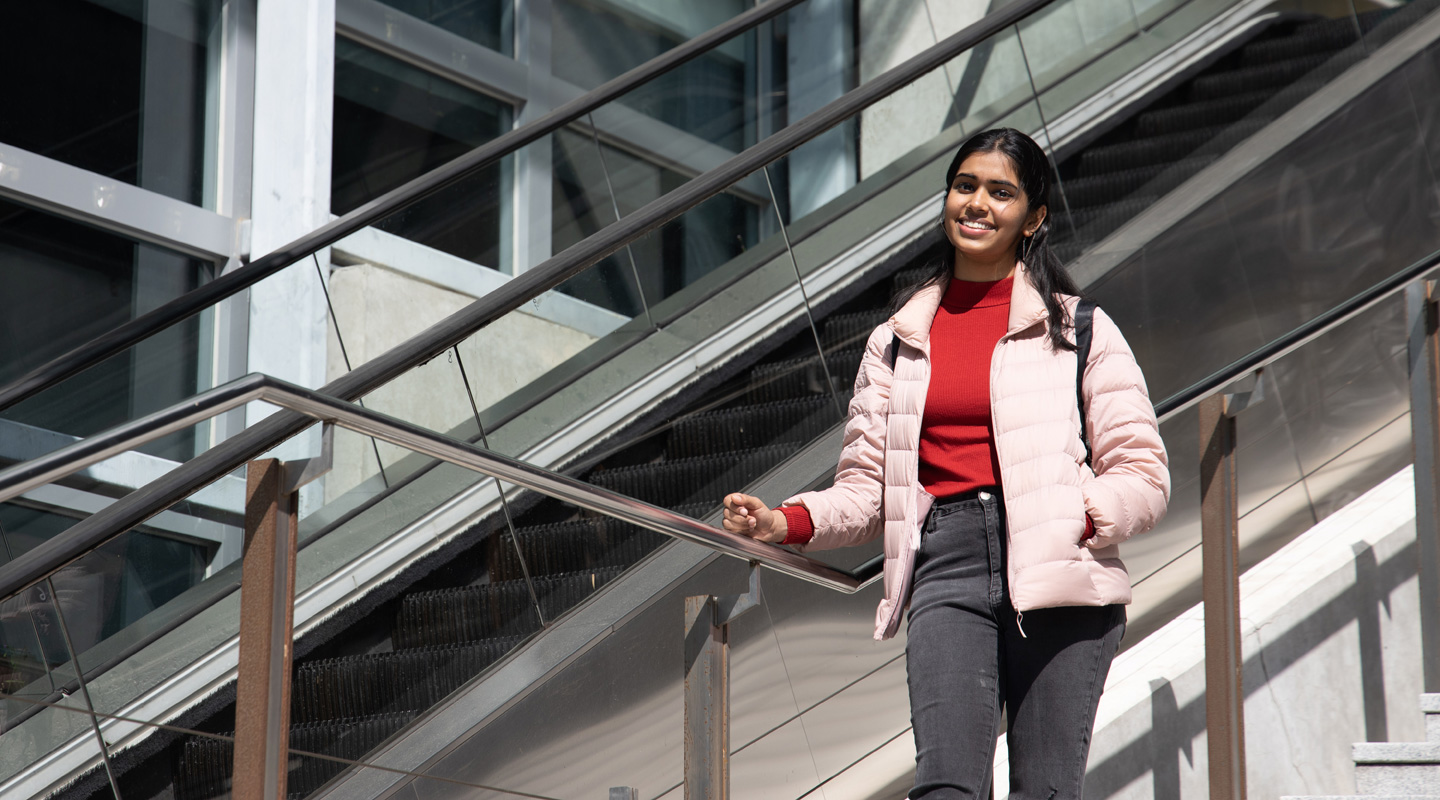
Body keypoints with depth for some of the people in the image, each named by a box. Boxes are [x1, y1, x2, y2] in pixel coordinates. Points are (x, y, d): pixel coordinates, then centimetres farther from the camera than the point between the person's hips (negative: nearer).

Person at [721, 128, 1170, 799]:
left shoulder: (1081, 328, 10)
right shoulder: (897, 342, 19)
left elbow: (1144, 476, 6)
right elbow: (867, 489, 17)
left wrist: (1080, 518, -14)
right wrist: (787, 523, -2)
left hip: (1059, 573, -1)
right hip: (947, 569, 2)